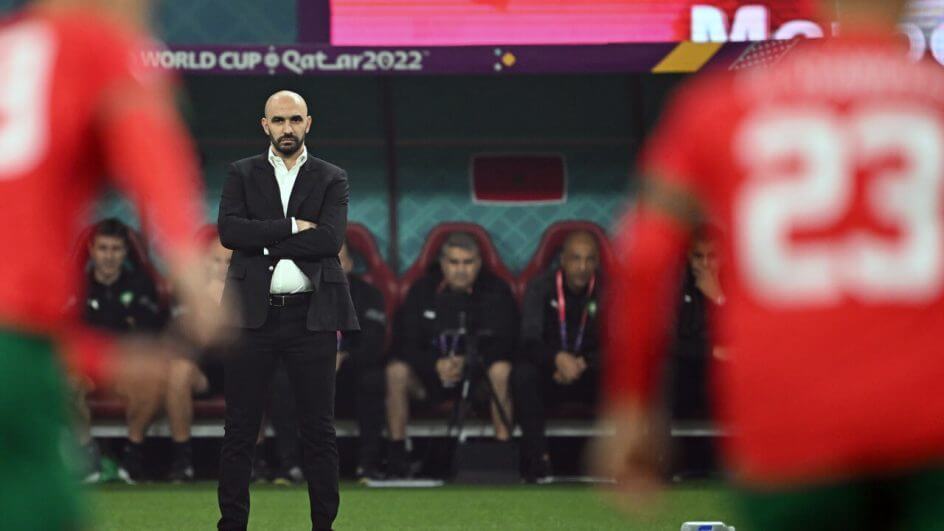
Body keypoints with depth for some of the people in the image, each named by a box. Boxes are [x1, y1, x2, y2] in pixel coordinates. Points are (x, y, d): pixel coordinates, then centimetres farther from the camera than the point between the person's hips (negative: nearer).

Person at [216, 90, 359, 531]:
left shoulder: (331, 180, 8)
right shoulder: (241, 175, 9)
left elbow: (331, 238, -9)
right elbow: (229, 231, -7)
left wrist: (265, 244, -9)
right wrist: (292, 228, -11)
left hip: (311, 315, 0)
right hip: (253, 314, 0)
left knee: (318, 429, 2)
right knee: (240, 430, 2)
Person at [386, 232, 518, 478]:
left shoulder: (495, 290, -5)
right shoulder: (423, 290, 0)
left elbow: (504, 343, -13)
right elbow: (405, 343, -5)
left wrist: (471, 361, -30)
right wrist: (436, 365, -24)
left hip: (480, 373, -2)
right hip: (431, 373, 2)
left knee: (501, 370, -35)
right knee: (396, 371, -27)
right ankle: (397, 452, -21)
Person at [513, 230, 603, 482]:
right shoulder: (541, 287, -8)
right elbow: (529, 341, -19)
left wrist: (583, 364, -27)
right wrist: (559, 358, -40)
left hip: (589, 374, 0)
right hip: (549, 370, 0)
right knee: (524, 374, -34)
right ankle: (537, 457, -30)